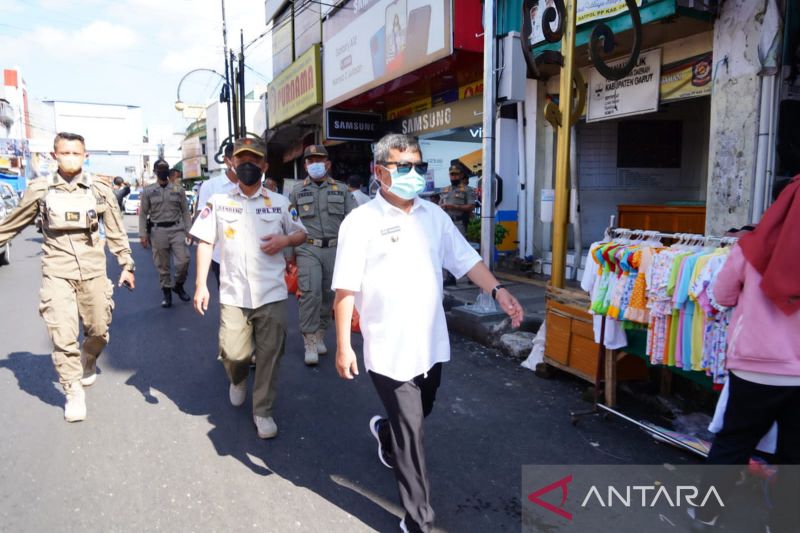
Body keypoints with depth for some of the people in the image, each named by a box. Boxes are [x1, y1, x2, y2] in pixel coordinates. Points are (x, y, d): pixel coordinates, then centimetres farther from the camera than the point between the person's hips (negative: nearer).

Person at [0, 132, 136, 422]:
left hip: (93, 271, 1)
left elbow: (116, 233, 7)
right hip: (57, 273, -1)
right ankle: (74, 393, 10)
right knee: (63, 335, -6)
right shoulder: (39, 189, 0)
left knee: (99, 329, 10)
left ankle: (88, 364, 41)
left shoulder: (100, 190, 1)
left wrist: (127, 265, 8)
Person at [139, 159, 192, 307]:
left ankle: (178, 285, 19)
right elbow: (143, 214, 3)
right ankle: (166, 292, 19)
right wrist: (143, 234, -4)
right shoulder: (148, 191, 4)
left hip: (177, 229, 0)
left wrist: (189, 231, -1)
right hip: (158, 231, 0)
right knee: (162, 265, 6)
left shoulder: (178, 189, 6)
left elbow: (185, 211, 6)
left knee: (183, 261, -7)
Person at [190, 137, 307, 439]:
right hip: (233, 294, 0)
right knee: (233, 353, 3)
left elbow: (302, 234, 13)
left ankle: (262, 411, 22)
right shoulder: (218, 201, 3)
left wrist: (285, 239, -10)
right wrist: (201, 285, -2)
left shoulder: (280, 203, 4)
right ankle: (238, 380, 40)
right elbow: (205, 242, 4)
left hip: (272, 293, 0)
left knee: (270, 355, 4)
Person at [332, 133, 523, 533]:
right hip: (390, 348, -5)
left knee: (418, 415, 25)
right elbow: (345, 289, -11)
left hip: (431, 343, 6)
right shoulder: (361, 222, -11)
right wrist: (343, 345, -12)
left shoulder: (434, 215, 5)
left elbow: (465, 259, 5)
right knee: (410, 433, 4)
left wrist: (498, 291, -11)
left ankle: (385, 432, 60)